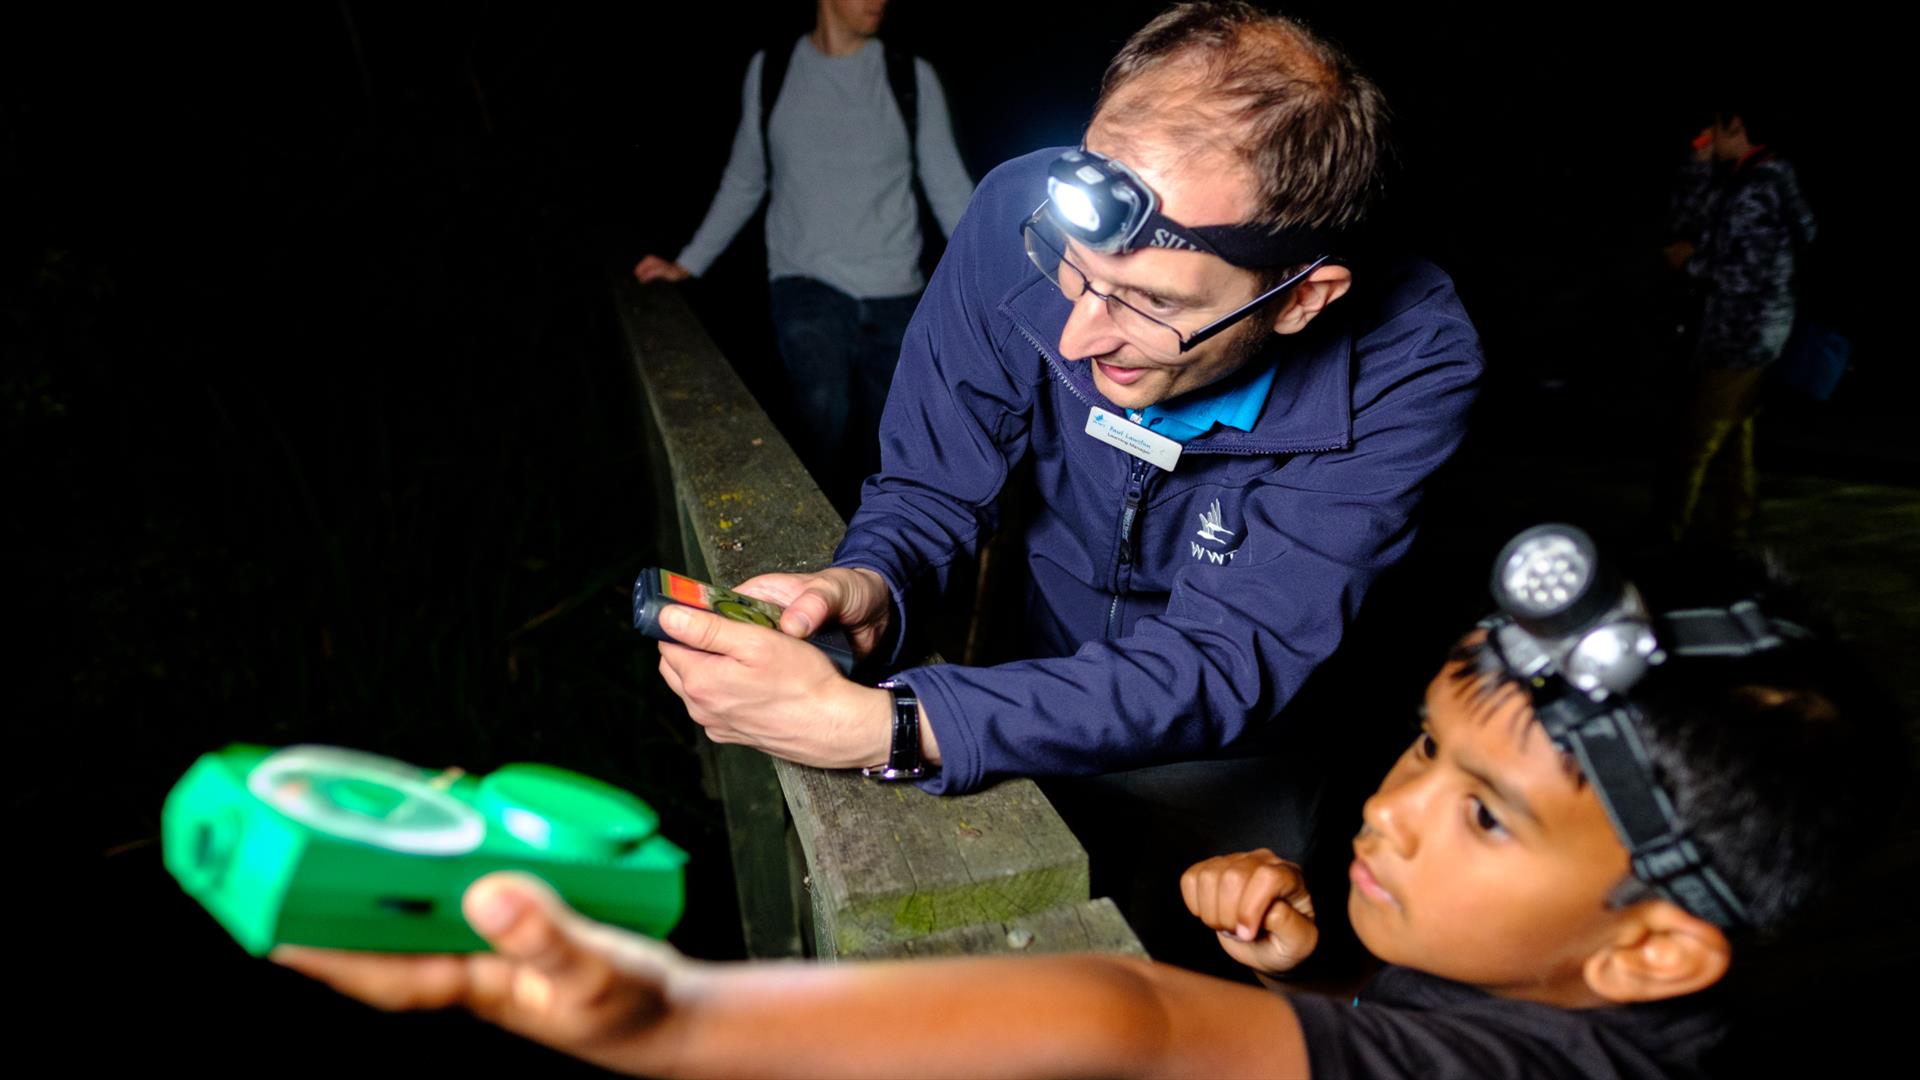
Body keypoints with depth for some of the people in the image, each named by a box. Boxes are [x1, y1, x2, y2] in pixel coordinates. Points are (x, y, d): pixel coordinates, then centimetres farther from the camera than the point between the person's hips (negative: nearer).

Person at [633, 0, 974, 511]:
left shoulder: (912, 79, 4)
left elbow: (951, 192, 6)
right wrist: (687, 264, 13)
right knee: (825, 416, -23)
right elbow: (742, 185, 16)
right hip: (808, 290, -1)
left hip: (893, 298, 1)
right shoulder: (770, 73, 6)